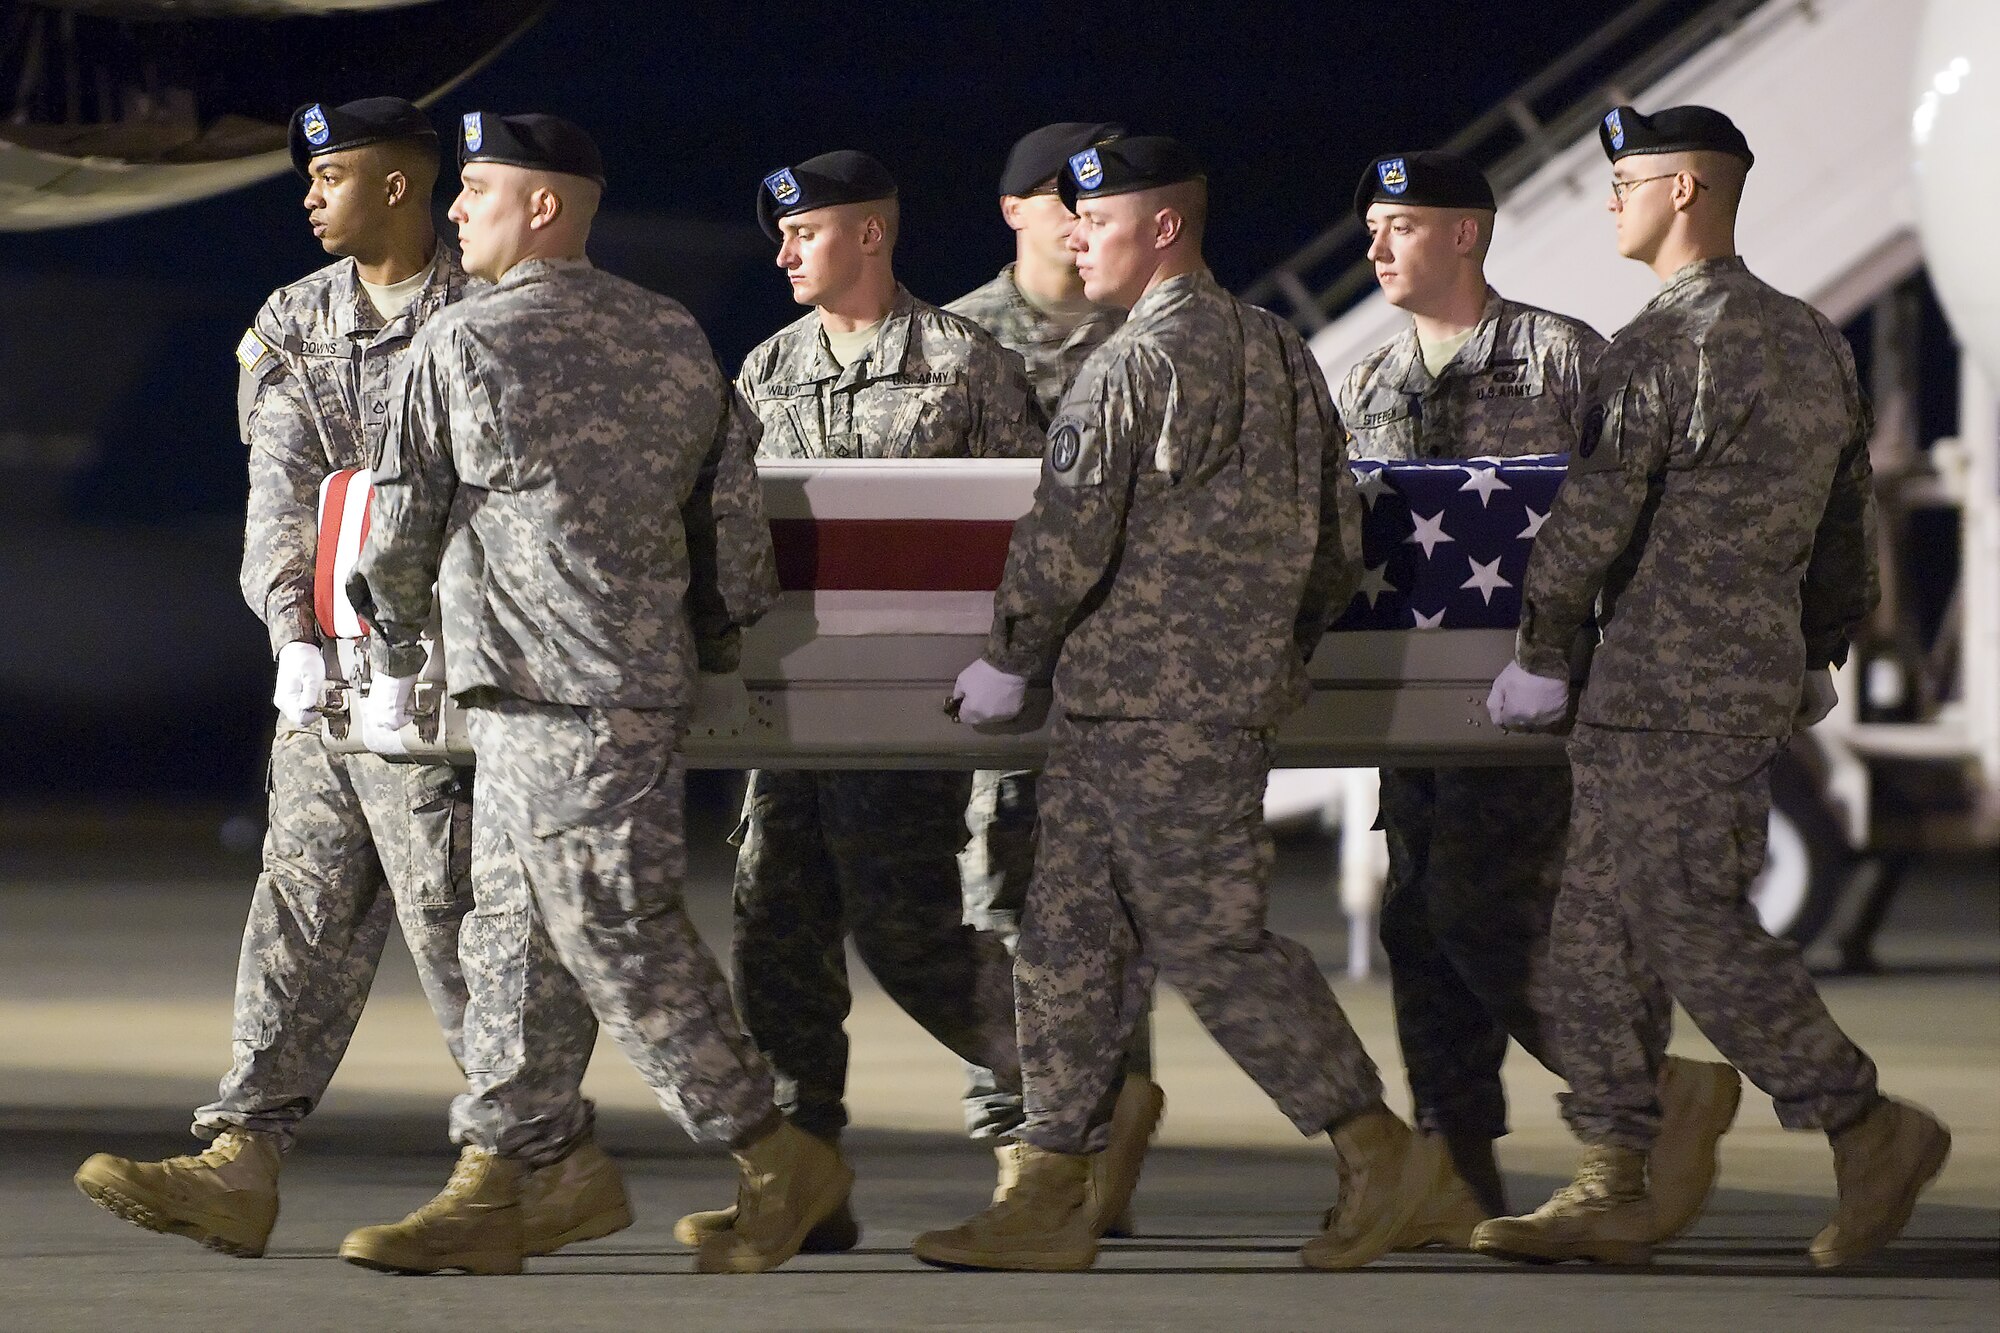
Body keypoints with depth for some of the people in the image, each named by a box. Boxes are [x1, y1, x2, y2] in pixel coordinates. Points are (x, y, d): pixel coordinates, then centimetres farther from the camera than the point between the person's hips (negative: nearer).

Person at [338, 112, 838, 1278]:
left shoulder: (463, 346, -8)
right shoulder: (673, 337, 10)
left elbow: (405, 525, -2)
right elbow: (735, 504, 11)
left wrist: (395, 661, 12)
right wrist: (720, 634, 23)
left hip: (554, 697, -8)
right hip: (651, 671, 8)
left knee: (618, 936, -5)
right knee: (515, 937, 11)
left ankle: (780, 1162, -3)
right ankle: (491, 1189, 11)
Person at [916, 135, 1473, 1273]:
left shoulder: (1137, 367, -15)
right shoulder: (1282, 354, 13)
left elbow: (1068, 541, -17)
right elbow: (1340, 542, 17)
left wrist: (1008, 661, -3)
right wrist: (1279, 650, 26)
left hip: (1154, 711, -10)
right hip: (1239, 697, 10)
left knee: (1212, 941, -5)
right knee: (1069, 938, 10)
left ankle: (1390, 1160, -1)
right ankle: (1053, 1200, 10)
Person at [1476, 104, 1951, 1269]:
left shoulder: (1665, 345, -16)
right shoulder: (1812, 341, 13)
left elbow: (1592, 521, -15)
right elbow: (1850, 522, 18)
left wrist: (1539, 657, -6)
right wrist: (1821, 656, 26)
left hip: (1672, 691, -10)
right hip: (1762, 676, 10)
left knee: (1697, 928, -5)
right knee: (1602, 934, 10)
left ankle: (1871, 1130, -1)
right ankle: (1612, 1191, 10)